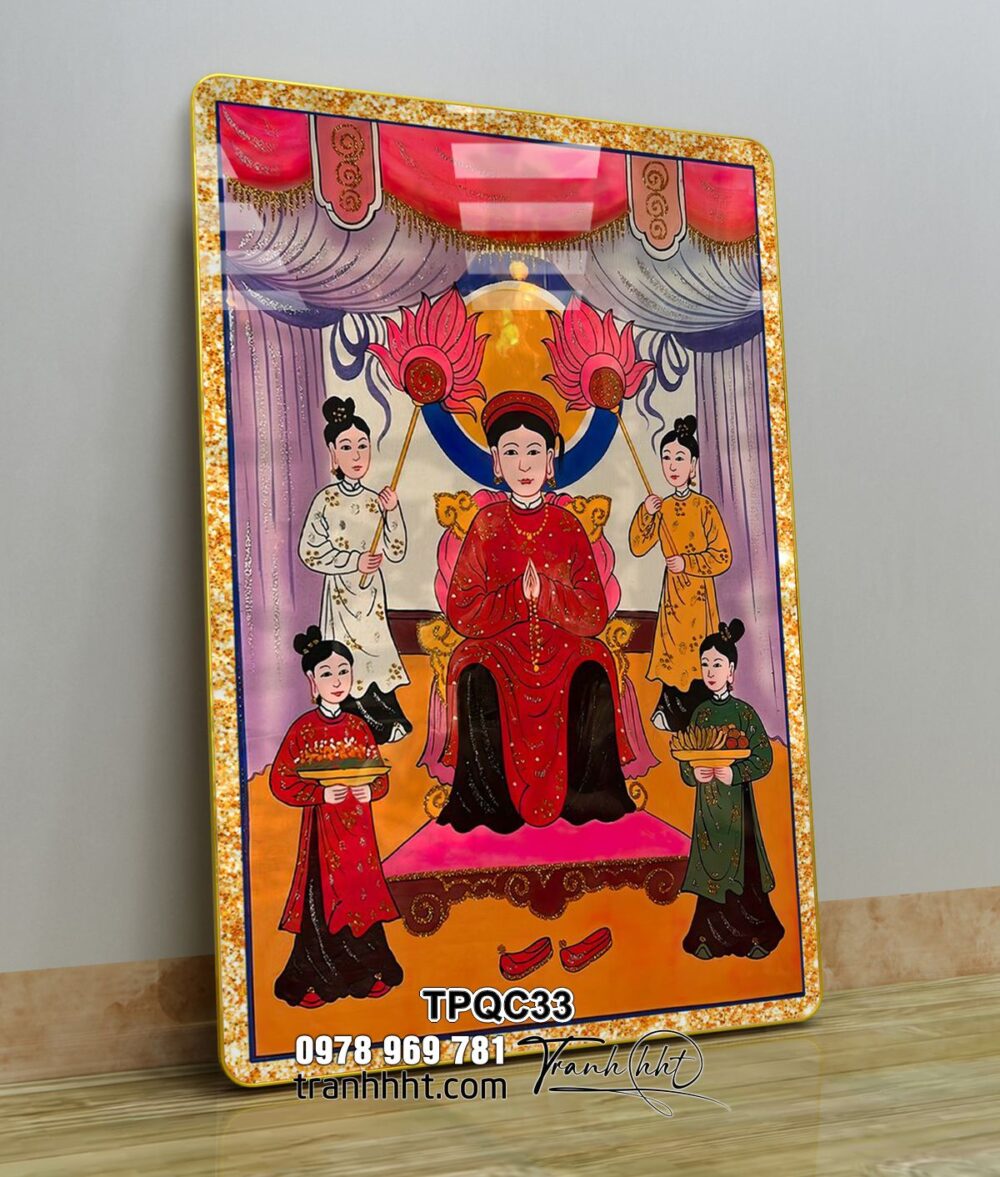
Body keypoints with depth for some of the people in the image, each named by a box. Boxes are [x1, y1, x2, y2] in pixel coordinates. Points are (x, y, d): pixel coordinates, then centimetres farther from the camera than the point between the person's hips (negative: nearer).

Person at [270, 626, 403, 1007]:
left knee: (363, 894, 8)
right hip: (321, 827, -4)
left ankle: (367, 973, 20)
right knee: (321, 900, -2)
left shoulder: (358, 727, 7)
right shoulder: (304, 728, -5)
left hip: (358, 828, 4)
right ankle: (313, 982, 10)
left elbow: (381, 776, 12)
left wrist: (370, 790, -10)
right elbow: (281, 782, -8)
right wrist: (321, 794, -18)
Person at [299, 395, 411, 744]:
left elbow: (396, 552, 4)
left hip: (372, 594, 4)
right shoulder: (326, 500, -5)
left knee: (376, 648, 4)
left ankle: (385, 725, 9)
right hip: (341, 593, -4)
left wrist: (392, 512, -9)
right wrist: (355, 561, -14)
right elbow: (308, 552, -9)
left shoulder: (376, 500, 5)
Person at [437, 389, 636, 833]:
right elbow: (462, 613, -5)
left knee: (595, 666, -29)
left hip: (562, 650, 1)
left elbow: (595, 616, -3)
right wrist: (518, 595, -17)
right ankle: (486, 801, -15)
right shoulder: (486, 524, 2)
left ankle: (590, 795, -11)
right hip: (499, 650, -1)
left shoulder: (568, 526, 3)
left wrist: (544, 593, -19)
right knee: (475, 674, -31)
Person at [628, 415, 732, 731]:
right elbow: (638, 547, 3)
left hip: (699, 592, -4)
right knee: (670, 648, 8)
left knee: (698, 651, -2)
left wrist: (687, 563, -17)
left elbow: (723, 556, -10)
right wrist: (645, 514, -9)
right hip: (672, 592, 4)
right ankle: (669, 710, 19)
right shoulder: (661, 508, 6)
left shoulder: (705, 507, -9)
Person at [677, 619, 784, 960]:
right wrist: (694, 774, -12)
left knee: (742, 865, -2)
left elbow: (764, 757, -9)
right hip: (706, 801, 4)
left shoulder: (745, 712, -4)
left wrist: (735, 773, -21)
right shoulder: (700, 713, 8)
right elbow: (685, 760, 9)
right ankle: (711, 939, 14)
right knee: (710, 869, 5)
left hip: (737, 799, -4)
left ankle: (755, 937, 11)